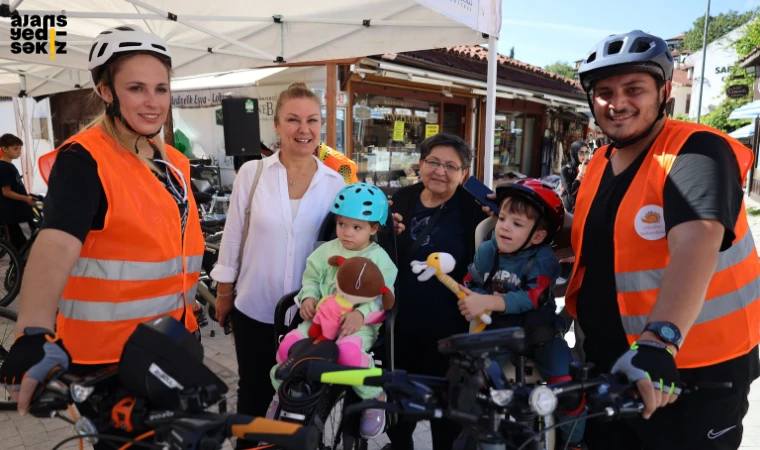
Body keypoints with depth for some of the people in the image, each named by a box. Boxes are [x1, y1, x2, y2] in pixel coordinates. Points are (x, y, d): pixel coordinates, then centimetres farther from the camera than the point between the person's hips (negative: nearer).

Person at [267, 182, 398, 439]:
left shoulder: (380, 259, -3)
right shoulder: (327, 250, 9)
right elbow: (311, 276, 15)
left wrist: (361, 314, -25)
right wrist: (308, 296, -7)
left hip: (360, 322, -4)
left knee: (349, 352, -36)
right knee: (290, 344, -17)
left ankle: (374, 398, -6)